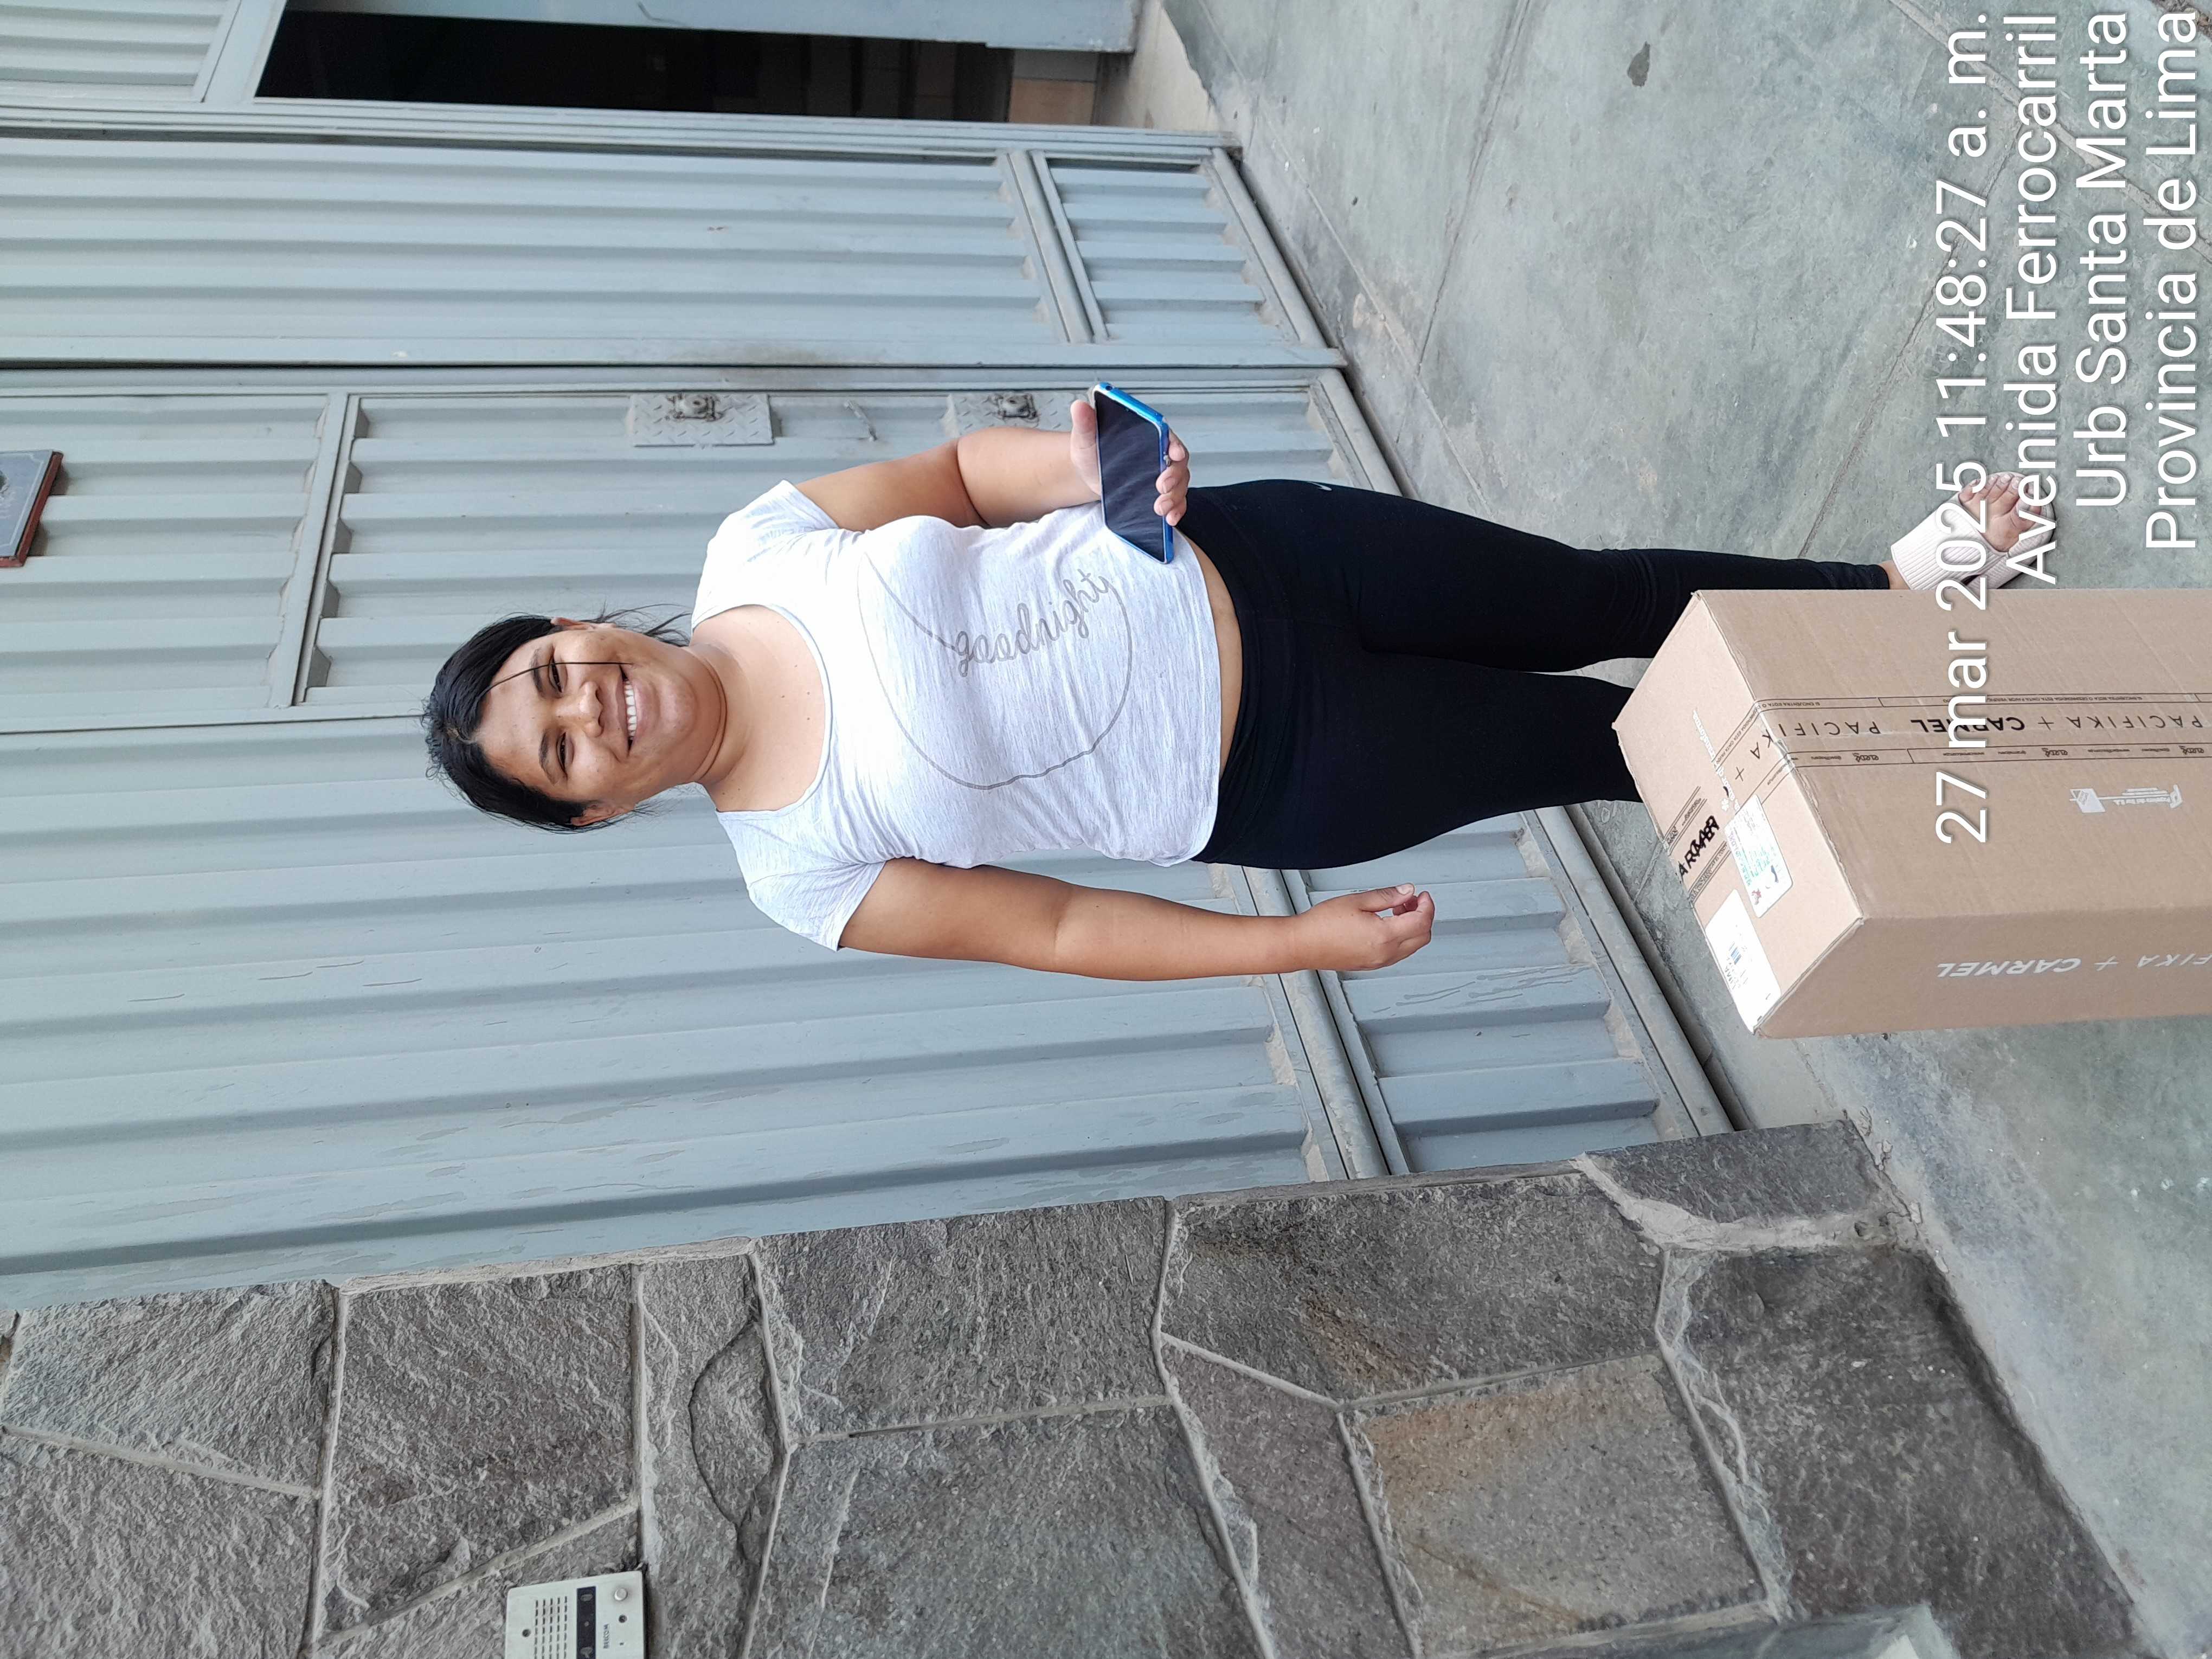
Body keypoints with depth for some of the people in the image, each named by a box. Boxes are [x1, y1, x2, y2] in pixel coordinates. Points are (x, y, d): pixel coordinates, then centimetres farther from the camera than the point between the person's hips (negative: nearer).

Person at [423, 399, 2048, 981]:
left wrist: (1097, 466, -20)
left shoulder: (760, 539, -6)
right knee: (1630, 742, 8)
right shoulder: (805, 874, -11)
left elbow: (966, 467, 3)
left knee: (1594, 597, 9)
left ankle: (1898, 587, 34)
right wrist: (1303, 941, -12)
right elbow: (1052, 927, -8)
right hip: (1278, 786, -2)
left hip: (1252, 557, 2)